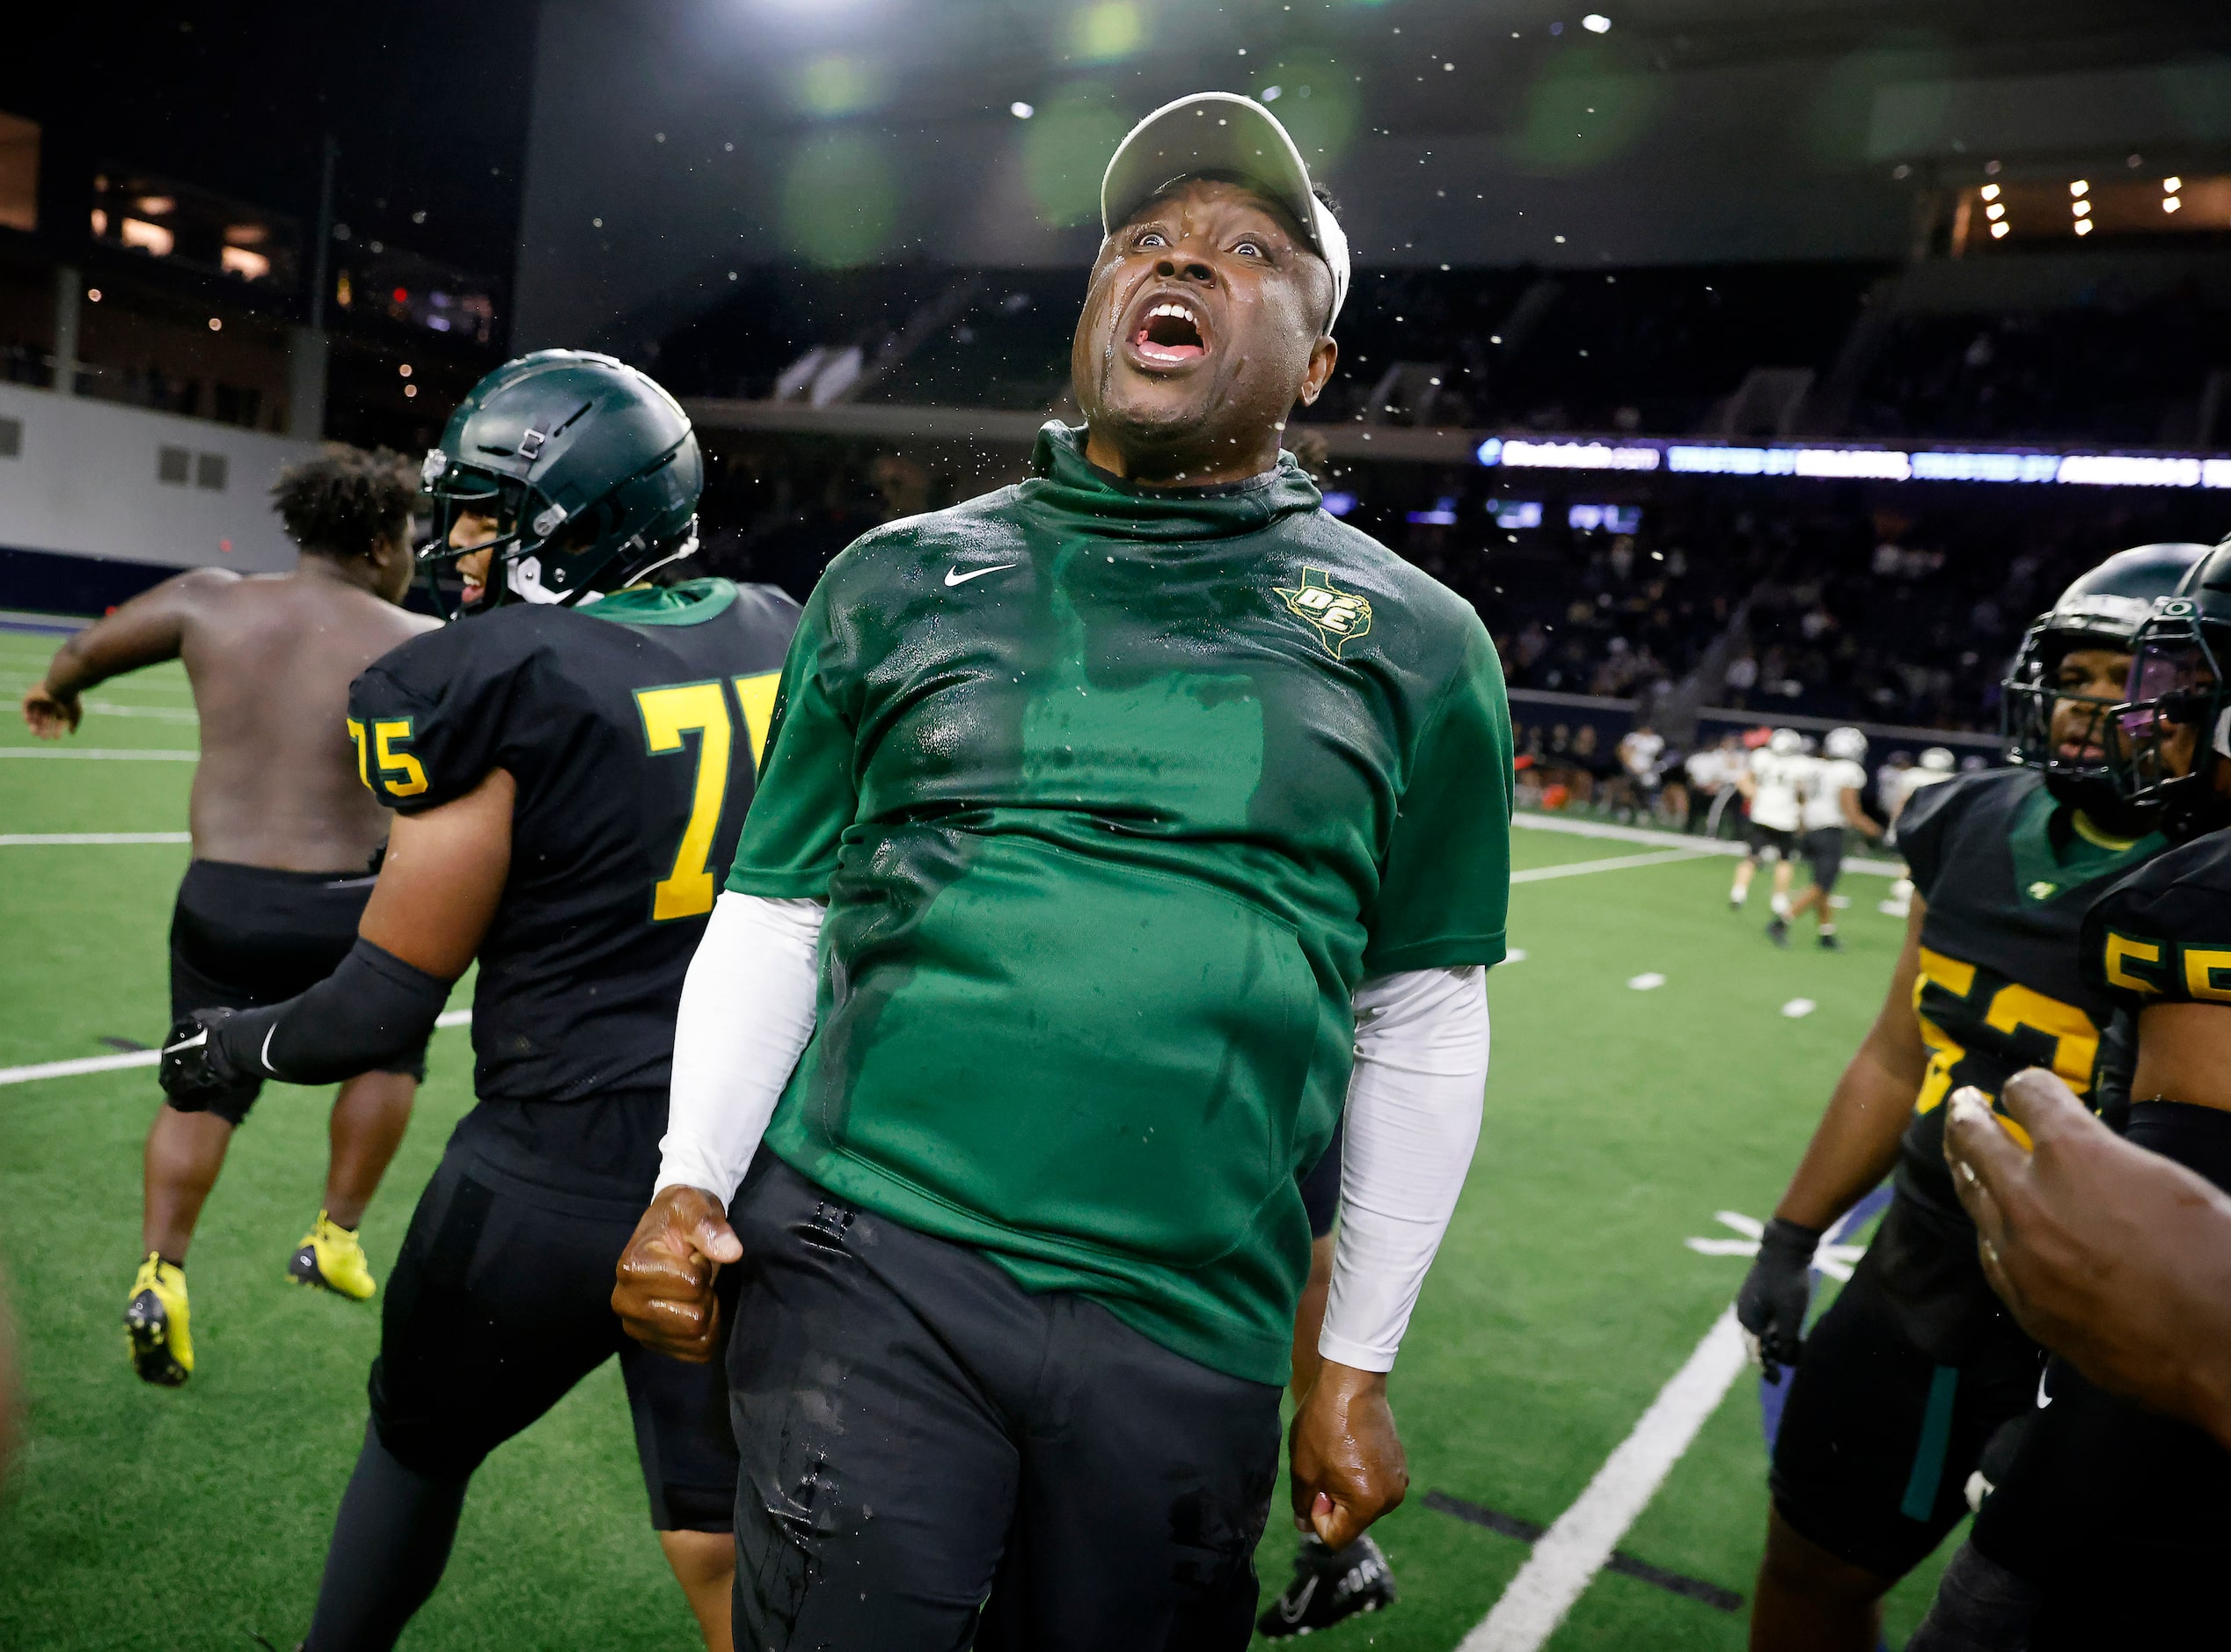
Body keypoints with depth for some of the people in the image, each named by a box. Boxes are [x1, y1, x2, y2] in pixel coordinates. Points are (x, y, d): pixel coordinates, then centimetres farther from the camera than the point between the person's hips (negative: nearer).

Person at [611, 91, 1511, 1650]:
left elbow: (1419, 1024, 7)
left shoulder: (1413, 643, 4)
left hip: (1186, 1341, 1)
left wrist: (1358, 1363, 8)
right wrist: (692, 1180, -4)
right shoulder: (901, 580, 6)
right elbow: (773, 921, 9)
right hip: (871, 1268, 0)